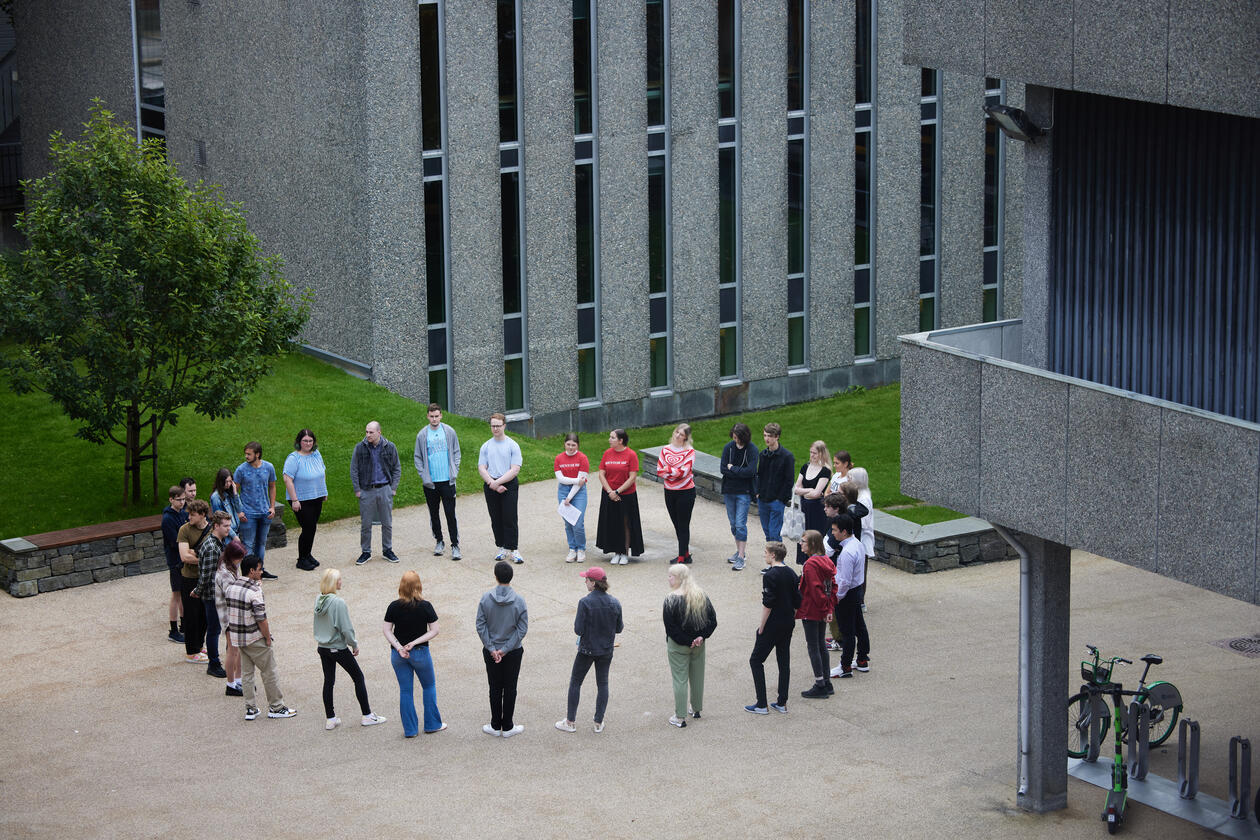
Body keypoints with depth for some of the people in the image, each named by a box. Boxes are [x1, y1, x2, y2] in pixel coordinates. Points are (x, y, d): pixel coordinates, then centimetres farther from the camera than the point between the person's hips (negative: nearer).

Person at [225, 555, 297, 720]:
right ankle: (276, 707, 14)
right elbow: (261, 619, -20)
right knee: (269, 672, 6)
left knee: (246, 673, 14)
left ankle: (250, 709, 17)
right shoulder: (254, 591, -22)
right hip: (255, 638, -7)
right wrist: (268, 638, -10)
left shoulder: (231, 587, 1)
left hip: (237, 637, 7)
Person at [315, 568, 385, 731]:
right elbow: (346, 628, -19)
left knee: (328, 681, 14)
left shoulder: (319, 600, -1)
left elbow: (317, 624, 9)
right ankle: (367, 716, 13)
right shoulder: (338, 602, -23)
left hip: (322, 648, 7)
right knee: (358, 677, 8)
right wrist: (354, 645, -5)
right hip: (339, 649, -7)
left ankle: (330, 719, 18)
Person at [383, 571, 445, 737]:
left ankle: (410, 729, 14)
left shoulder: (394, 606, -7)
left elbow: (386, 630, -8)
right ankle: (432, 724, 23)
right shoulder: (425, 606, -13)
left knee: (405, 690, 11)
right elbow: (434, 630, -12)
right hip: (420, 653, -2)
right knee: (429, 686, 18)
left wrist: (399, 647, -12)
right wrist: (415, 643, -13)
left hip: (398, 655, 2)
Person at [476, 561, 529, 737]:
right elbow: (522, 629, -12)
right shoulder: (519, 601, -13)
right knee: (510, 688, 10)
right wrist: (506, 649, -9)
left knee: (495, 688, 12)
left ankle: (496, 726, 18)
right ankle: (507, 727, 16)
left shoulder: (485, 599, -10)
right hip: (513, 652, -1)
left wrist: (491, 649, -7)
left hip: (491, 651, 1)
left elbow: (481, 626, -10)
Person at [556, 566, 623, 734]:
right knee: (602, 684, 13)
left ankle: (570, 722, 13)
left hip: (587, 650, -4)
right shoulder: (615, 603, -6)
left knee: (575, 683, 10)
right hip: (606, 651, 4)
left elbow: (579, 630, -18)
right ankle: (599, 723, 16)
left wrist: (575, 623, 1)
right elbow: (618, 628, 3)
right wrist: (622, 626, 23)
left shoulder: (585, 603, -19)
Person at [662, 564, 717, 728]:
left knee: (680, 680, 2)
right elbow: (713, 620, 2)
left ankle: (680, 717, 5)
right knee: (698, 676, 20)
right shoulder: (702, 596, 0)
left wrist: (686, 642, -13)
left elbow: (670, 627, -19)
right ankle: (696, 709, 35)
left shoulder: (672, 599, -18)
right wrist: (701, 637, -5)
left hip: (678, 646, -5)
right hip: (698, 646, 5)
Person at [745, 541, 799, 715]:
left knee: (756, 660, 3)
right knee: (784, 661, 13)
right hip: (788, 624, 7)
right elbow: (797, 601, 10)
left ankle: (761, 704, 1)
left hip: (773, 624, -7)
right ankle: (782, 703, 16)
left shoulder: (770, 576, -18)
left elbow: (768, 604, -20)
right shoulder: (791, 574, 6)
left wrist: (761, 627, -13)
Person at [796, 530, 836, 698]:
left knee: (813, 647, 0)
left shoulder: (811, 564, -20)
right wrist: (829, 609, 7)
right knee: (821, 645, 17)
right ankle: (827, 683, 22)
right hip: (823, 612, 9)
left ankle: (820, 686, 4)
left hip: (810, 612, -8)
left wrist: (824, 607, -13)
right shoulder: (827, 561, 5)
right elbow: (833, 585, 7)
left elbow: (815, 589, -22)